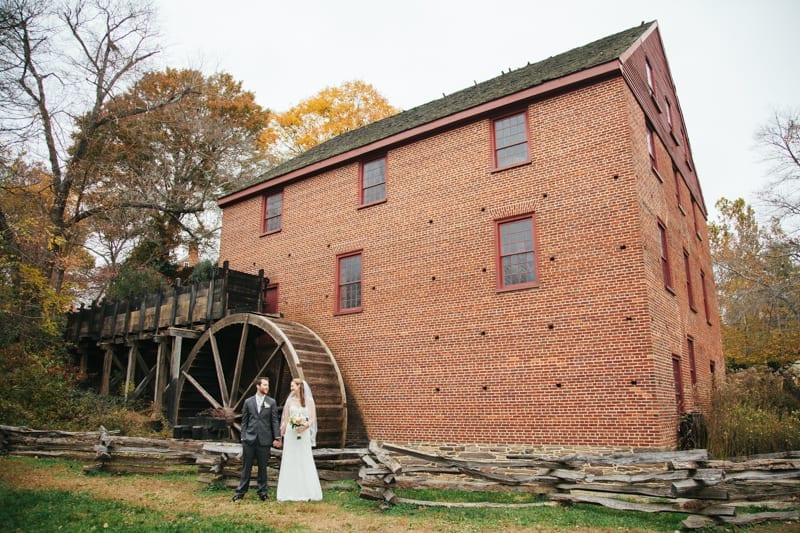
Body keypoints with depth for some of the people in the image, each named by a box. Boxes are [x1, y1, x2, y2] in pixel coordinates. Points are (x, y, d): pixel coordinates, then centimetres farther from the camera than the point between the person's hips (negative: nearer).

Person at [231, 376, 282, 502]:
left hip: (264, 440, 0)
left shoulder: (272, 402, 4)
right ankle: (241, 491, 16)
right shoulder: (248, 402, 6)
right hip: (249, 439, 1)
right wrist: (243, 437, 0)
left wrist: (277, 438, -5)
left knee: (262, 467, 7)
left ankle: (262, 492, 18)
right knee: (246, 467, 6)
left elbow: (275, 421, 1)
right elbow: (244, 421, 7)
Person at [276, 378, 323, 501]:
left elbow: (313, 418, -1)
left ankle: (304, 492, 13)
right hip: (290, 434, 2)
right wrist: (281, 434, 2)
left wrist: (306, 425, -20)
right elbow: (285, 419, 6)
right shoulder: (290, 400, 5)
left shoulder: (309, 400, 0)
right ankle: (290, 492, 12)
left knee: (304, 461, 3)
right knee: (290, 462, 4)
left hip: (304, 434, -1)